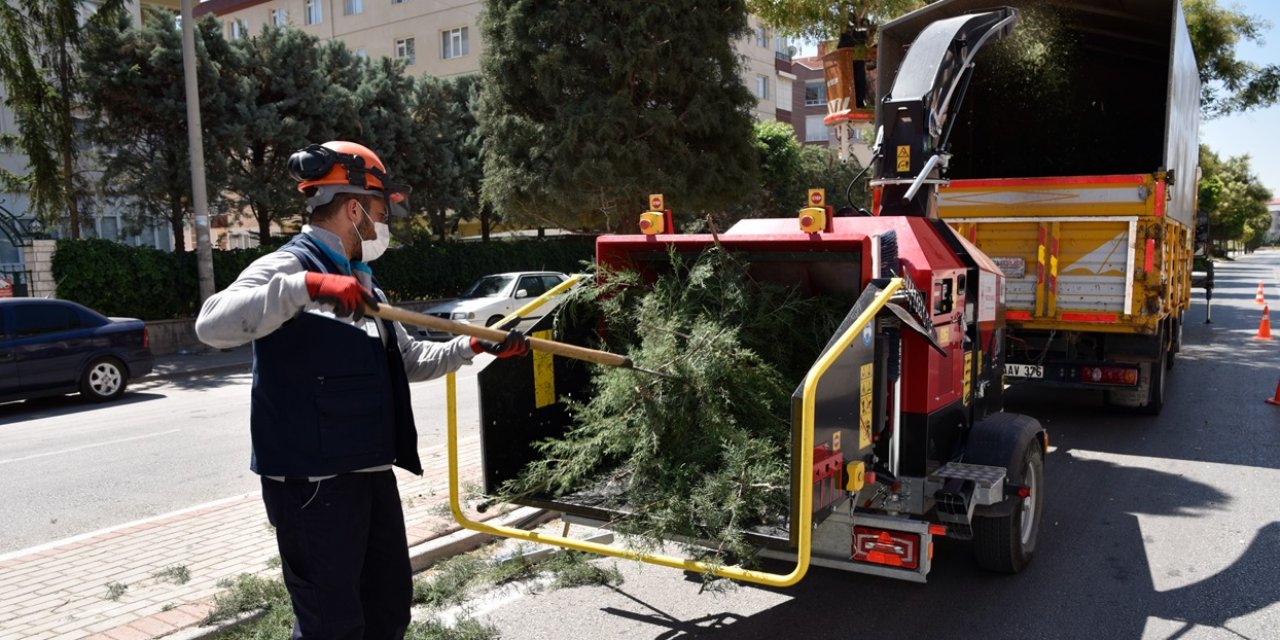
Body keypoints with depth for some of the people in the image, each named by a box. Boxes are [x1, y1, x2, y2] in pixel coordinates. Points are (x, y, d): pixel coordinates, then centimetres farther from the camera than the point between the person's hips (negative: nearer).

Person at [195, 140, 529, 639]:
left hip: (372, 474, 9)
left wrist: (475, 345, 17)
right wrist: (306, 286, -38)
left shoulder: (361, 282, 15)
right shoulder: (287, 267, -13)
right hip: (312, 482, -9)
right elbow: (212, 325, -31)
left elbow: (408, 359, 24)